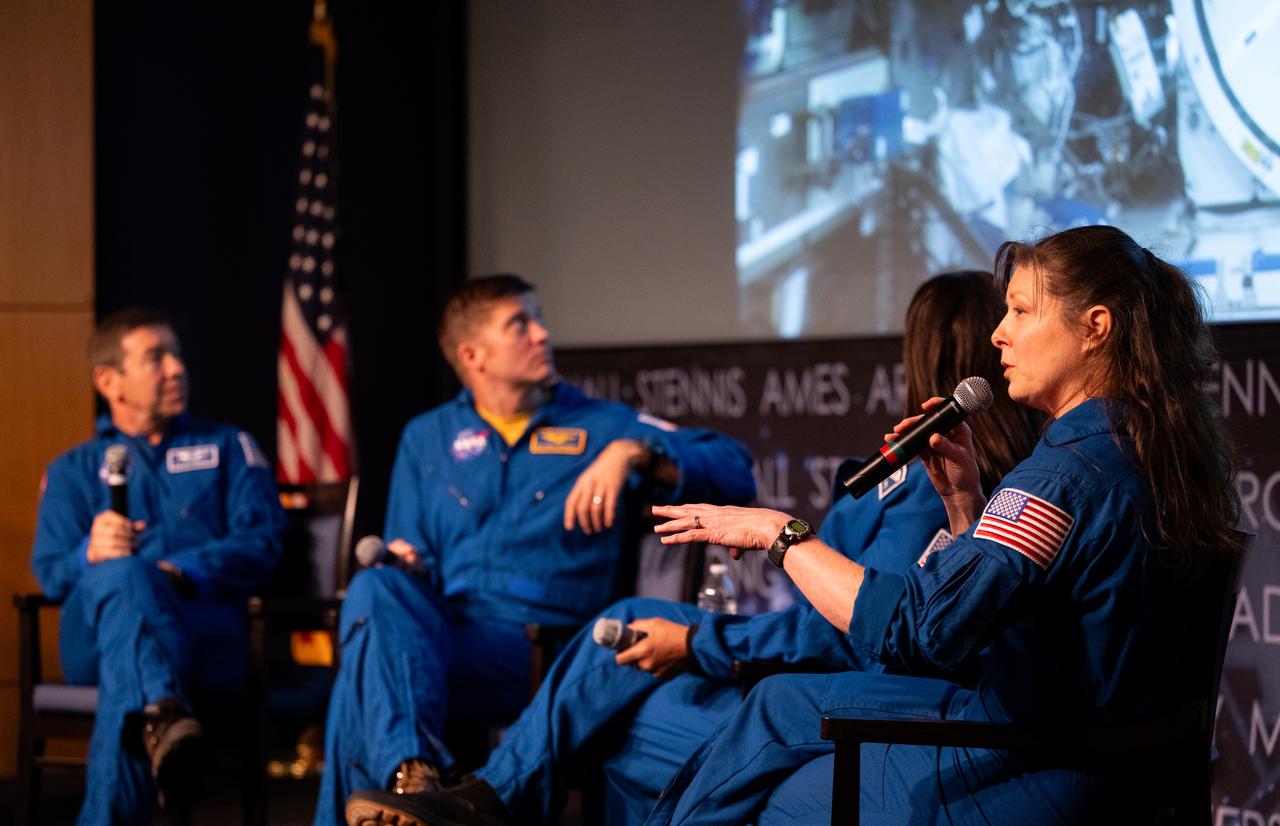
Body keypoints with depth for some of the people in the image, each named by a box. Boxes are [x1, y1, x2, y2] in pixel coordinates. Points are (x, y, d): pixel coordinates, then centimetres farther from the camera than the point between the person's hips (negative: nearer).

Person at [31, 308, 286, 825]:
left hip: (208, 632, 0)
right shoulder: (73, 471, 27)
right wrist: (91, 555, -17)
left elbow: (261, 544, 7)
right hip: (93, 639, 0)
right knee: (120, 575, -39)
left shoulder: (229, 449, 26)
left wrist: (180, 571, -14)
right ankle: (162, 713, -65)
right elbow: (50, 573, 10)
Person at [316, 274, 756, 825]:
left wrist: (632, 453, -10)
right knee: (376, 589, -35)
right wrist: (408, 563, -2)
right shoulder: (426, 438, 24)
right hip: (439, 630, 3)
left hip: (545, 656, -3)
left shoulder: (601, 426, 16)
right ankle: (411, 772, -52)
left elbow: (734, 471, 6)